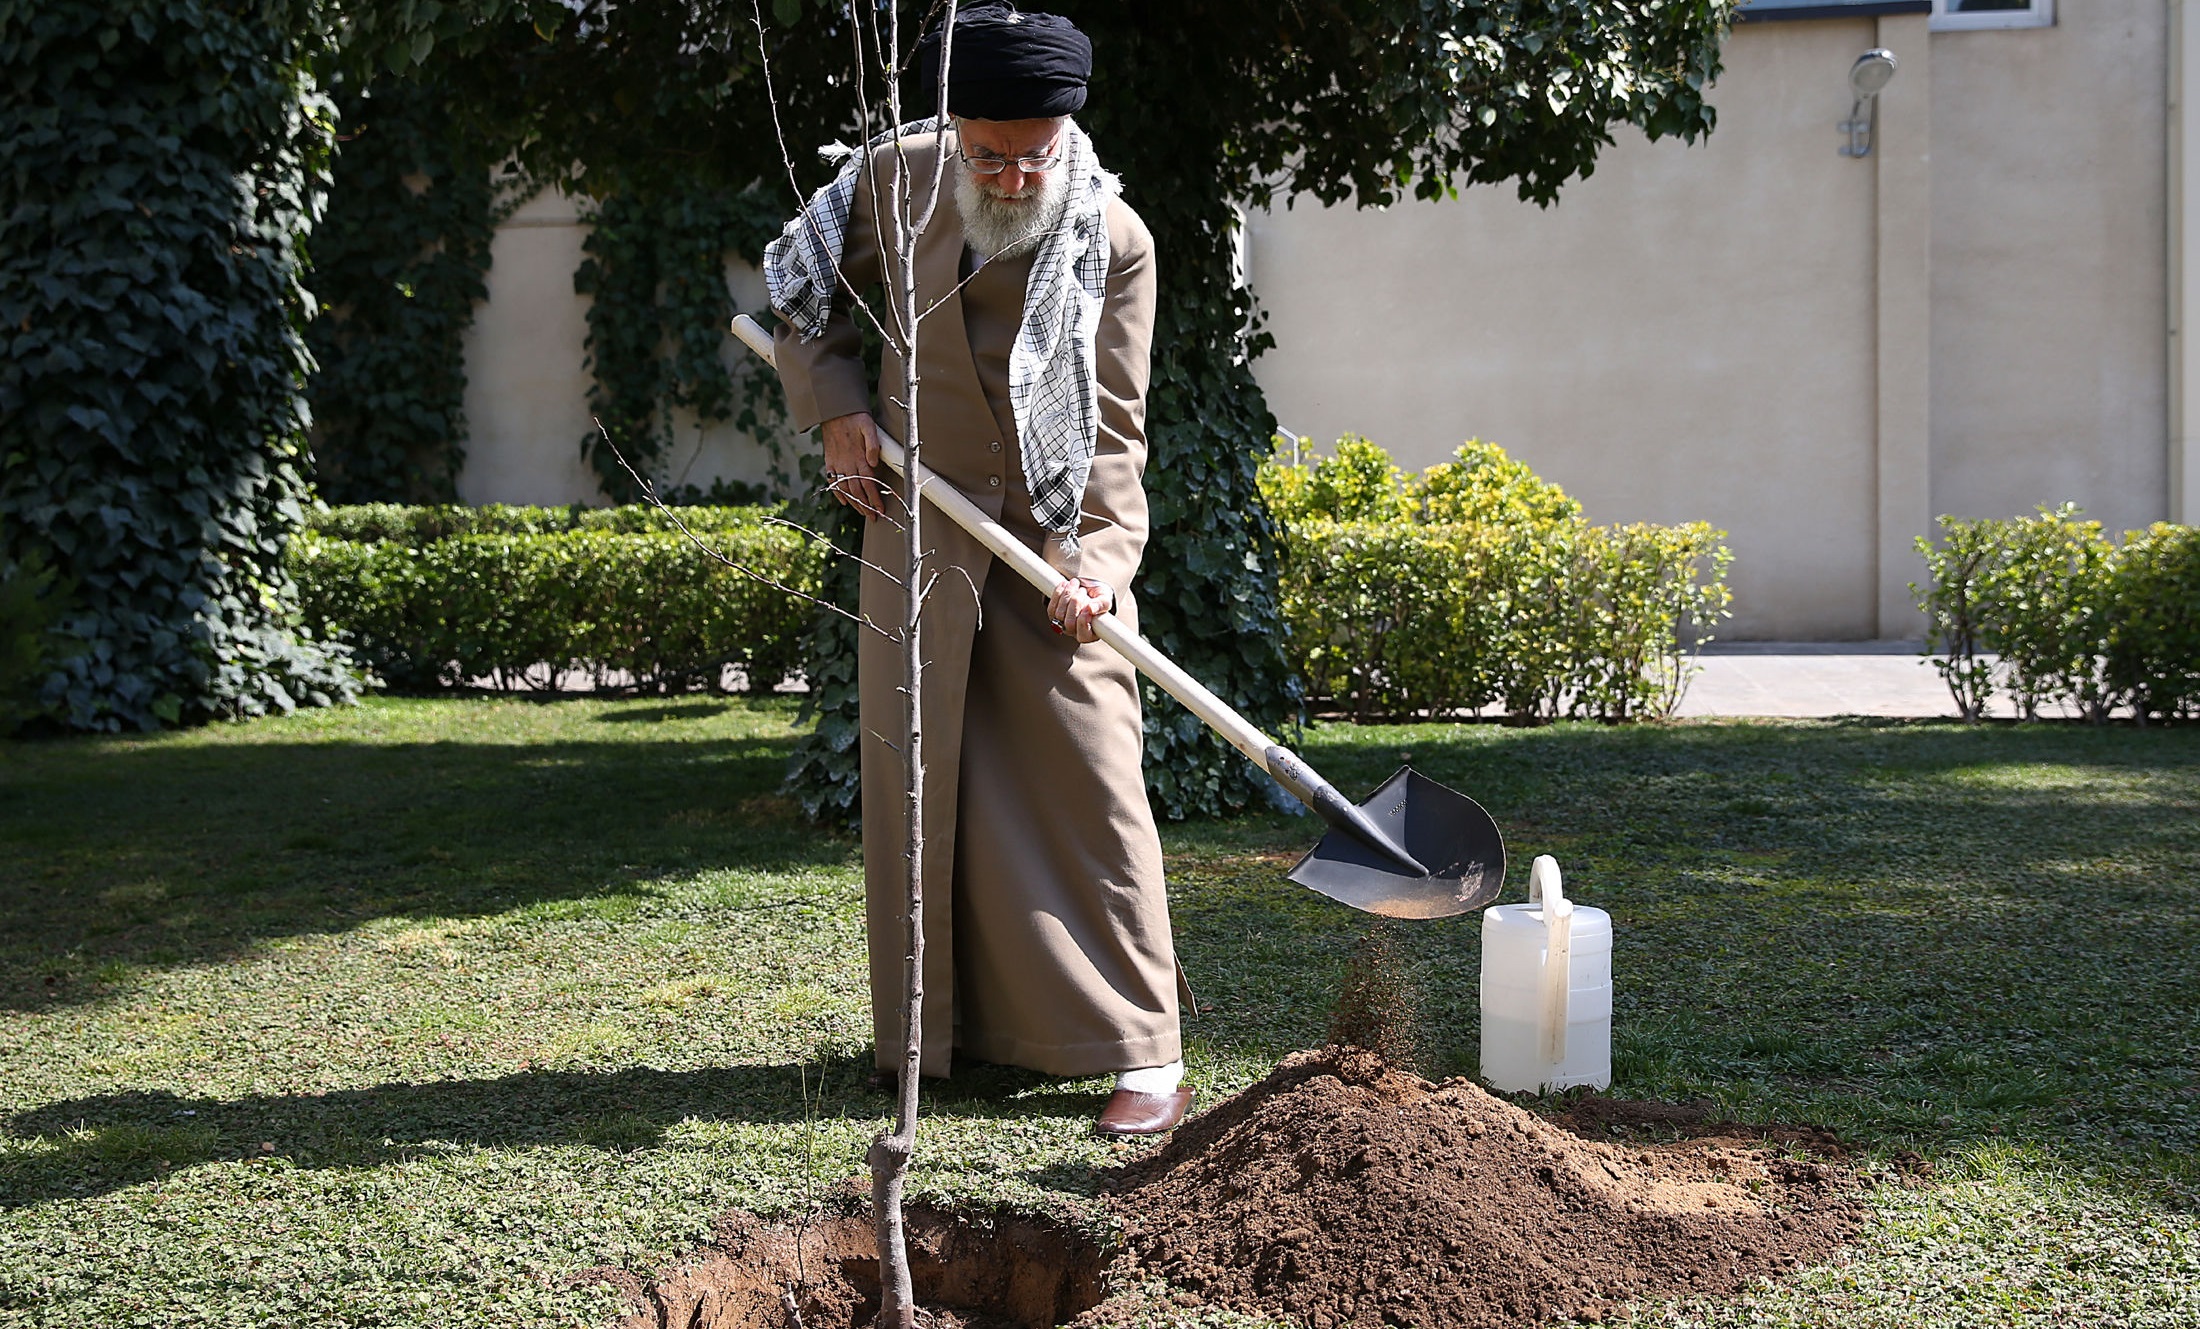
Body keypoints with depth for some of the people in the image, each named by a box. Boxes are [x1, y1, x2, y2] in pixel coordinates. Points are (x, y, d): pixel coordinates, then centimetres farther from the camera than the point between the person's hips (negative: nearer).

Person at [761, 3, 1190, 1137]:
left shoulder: (1113, 239, -11)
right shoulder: (892, 178, -4)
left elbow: (1114, 422, -10)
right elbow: (804, 290, 13)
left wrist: (1100, 557, -22)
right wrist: (838, 410, 1)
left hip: (1055, 528, -3)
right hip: (918, 518, 4)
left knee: (1087, 776, -9)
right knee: (912, 768, 10)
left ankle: (1145, 1052, -6)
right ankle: (935, 1029, 24)